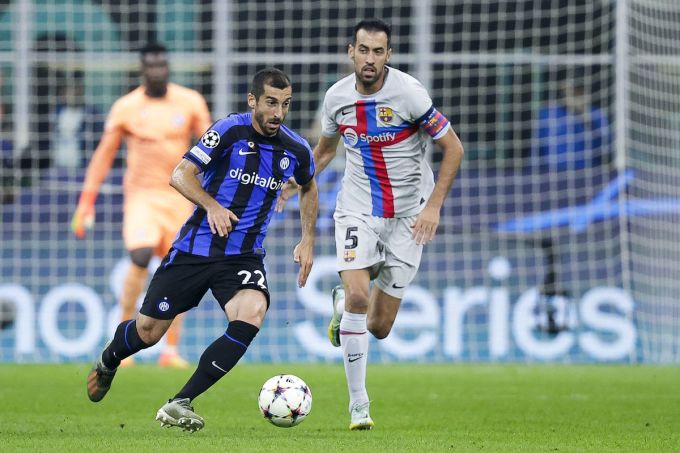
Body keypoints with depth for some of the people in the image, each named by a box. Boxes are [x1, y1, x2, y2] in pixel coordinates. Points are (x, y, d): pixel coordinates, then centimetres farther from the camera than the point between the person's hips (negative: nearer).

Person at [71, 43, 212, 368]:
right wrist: (86, 202, 0)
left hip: (179, 195, 2)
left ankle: (171, 351, 8)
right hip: (141, 194, -2)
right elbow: (104, 154, 4)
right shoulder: (126, 108, -1)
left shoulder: (190, 103, 1)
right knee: (140, 258, -21)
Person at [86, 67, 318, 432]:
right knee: (148, 331, 5)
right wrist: (212, 205, -29)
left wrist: (307, 242, 14)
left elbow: (308, 189, 23)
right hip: (194, 249, -2)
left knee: (251, 316, -28)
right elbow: (181, 175, -13)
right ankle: (107, 363, 43)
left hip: (243, 258, 2)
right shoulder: (230, 130, -12)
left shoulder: (296, 151, 0)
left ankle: (179, 405, -20)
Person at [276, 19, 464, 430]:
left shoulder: (408, 92, -15)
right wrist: (293, 185, 6)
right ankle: (359, 404, -7)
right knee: (358, 295, -21)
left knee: (379, 327, 0)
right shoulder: (337, 97, -3)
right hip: (358, 210, 2)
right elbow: (325, 149, 18)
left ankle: (342, 304, 38)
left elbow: (454, 148, -10)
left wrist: (434, 206, -16)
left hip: (409, 216, -2)